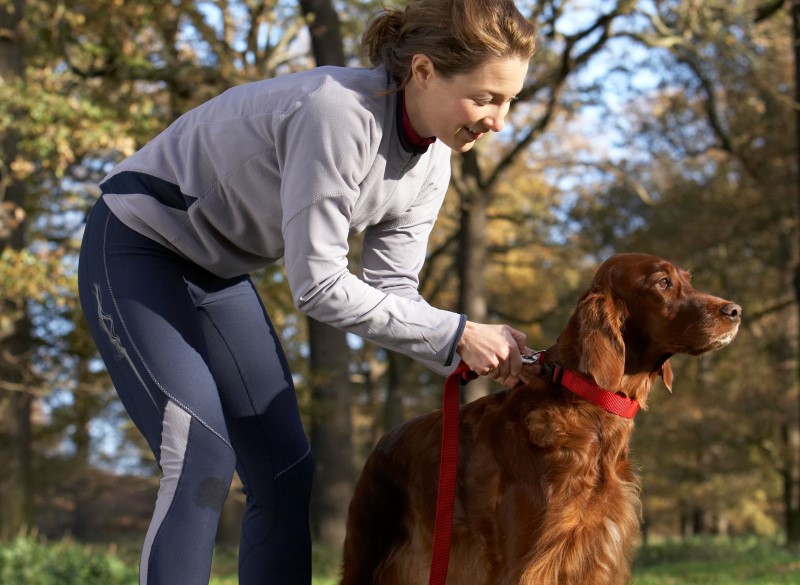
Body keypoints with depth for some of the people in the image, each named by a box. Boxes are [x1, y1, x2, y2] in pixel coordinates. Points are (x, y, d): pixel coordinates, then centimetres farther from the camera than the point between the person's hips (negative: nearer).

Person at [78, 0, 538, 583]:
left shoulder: (430, 164, -6)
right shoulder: (337, 113, -33)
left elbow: (392, 290, -4)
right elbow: (319, 286, -30)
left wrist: (480, 350, -19)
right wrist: (456, 334, -26)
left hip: (218, 271, 9)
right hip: (138, 251, -8)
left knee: (286, 469, 3)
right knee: (203, 462, -18)